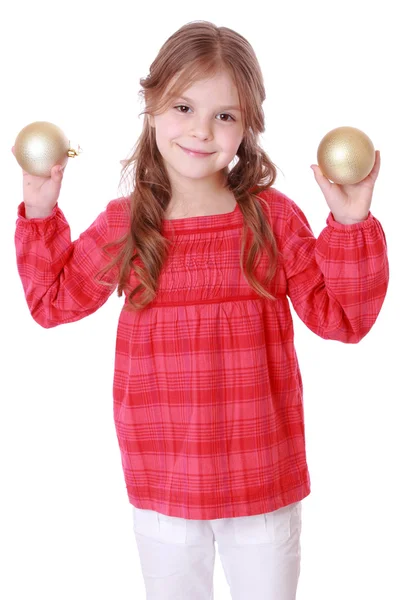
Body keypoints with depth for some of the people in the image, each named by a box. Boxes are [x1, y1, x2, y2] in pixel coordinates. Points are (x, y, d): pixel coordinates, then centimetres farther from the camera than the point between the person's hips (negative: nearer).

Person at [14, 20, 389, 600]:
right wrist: (40, 213, 0)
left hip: (264, 485, -1)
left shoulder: (273, 218, -8)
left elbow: (342, 317, -6)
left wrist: (351, 225, -18)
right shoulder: (123, 225, -3)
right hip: (162, 488, 1)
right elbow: (54, 300, 10)